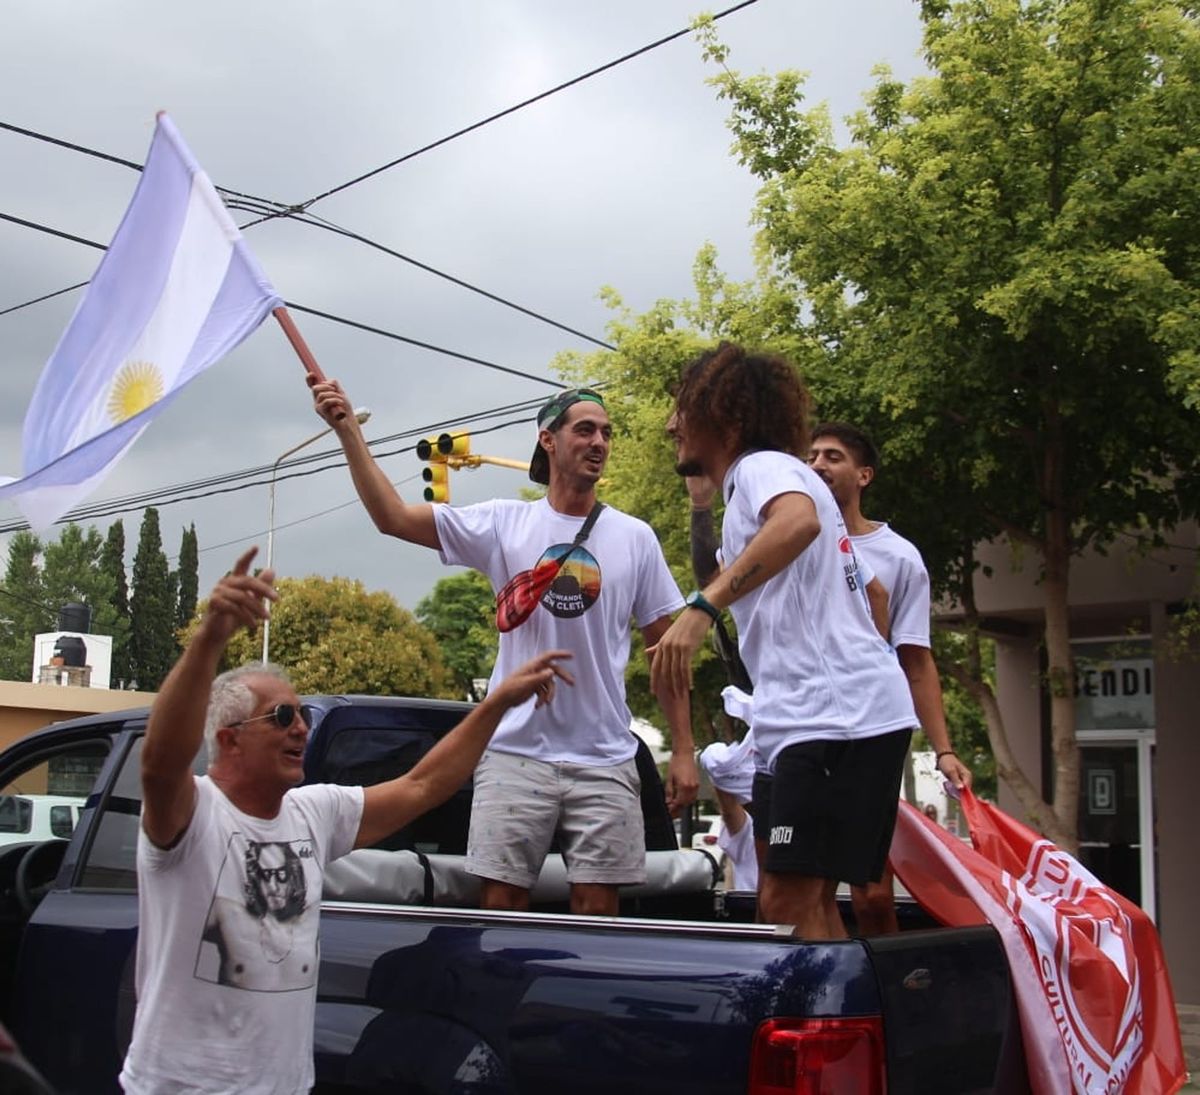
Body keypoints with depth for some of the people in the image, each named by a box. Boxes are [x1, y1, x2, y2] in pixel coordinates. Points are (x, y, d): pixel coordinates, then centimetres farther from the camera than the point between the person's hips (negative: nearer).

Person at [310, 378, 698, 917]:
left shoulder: (635, 538, 6)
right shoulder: (504, 523, 3)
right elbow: (393, 517, -4)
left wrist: (683, 750, 3)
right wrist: (348, 430, -13)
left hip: (604, 761, 1)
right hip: (515, 753, 0)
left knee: (597, 908, 3)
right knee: (501, 900, 0)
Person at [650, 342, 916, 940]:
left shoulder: (763, 466, -5)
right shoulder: (750, 488, 25)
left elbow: (798, 521, -33)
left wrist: (701, 608, -40)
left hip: (836, 715, -11)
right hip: (805, 720, 11)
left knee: (789, 902, -13)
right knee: (807, 904, 12)